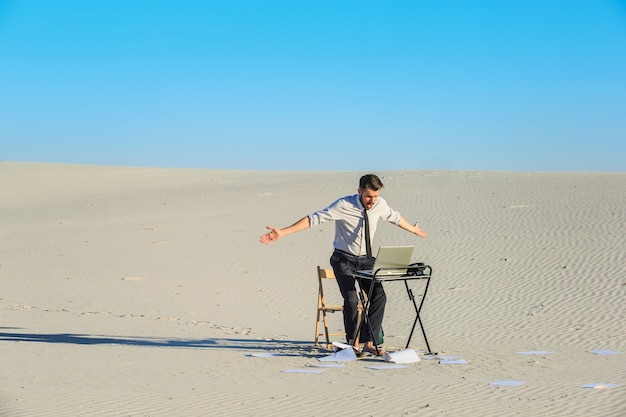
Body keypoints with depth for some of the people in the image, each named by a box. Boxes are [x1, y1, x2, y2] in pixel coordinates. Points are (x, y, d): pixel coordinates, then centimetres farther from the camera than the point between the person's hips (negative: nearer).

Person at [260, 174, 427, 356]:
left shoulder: (380, 204, -7)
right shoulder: (344, 206, -21)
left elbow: (395, 217, 16)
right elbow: (314, 219, -24)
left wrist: (413, 230, 33)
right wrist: (282, 233, -30)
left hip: (366, 259, 4)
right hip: (344, 259, -4)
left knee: (379, 296, -15)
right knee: (351, 300, -20)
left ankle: (369, 342, -10)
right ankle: (353, 342, 1)